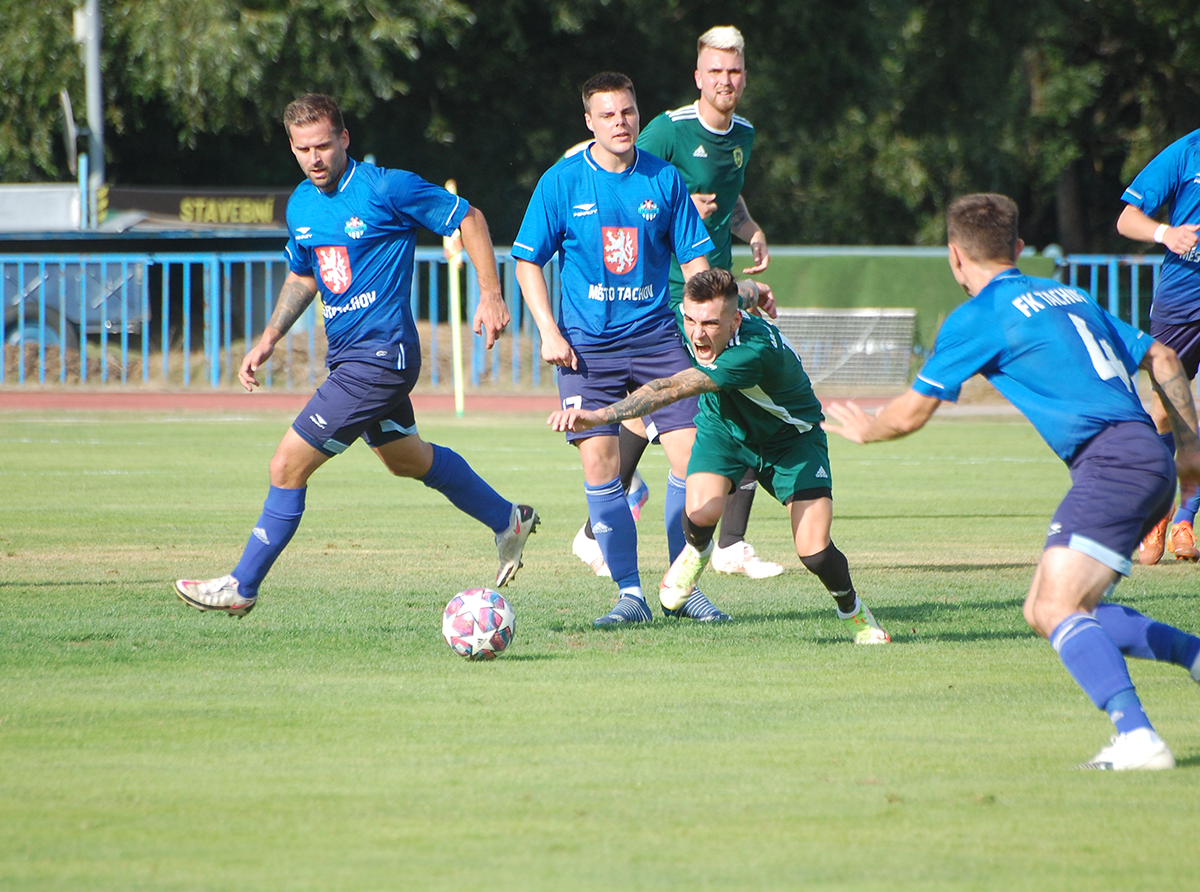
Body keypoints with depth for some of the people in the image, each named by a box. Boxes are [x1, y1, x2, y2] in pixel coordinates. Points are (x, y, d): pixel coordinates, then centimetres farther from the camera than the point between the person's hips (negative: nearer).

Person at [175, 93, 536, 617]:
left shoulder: (387, 189, -16)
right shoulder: (300, 206, 6)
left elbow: (469, 219, -7)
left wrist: (490, 295, -11)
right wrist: (270, 338, 11)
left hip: (379, 357, -9)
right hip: (345, 355, 9)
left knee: (289, 465, -10)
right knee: (408, 459, 26)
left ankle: (242, 587, 0)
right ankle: (508, 520, 45)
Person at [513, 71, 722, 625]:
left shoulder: (664, 179, 3)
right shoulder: (561, 183, -1)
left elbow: (693, 260, 10)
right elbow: (527, 262, 4)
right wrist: (549, 332, -5)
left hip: (656, 337, 1)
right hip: (587, 345, -1)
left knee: (692, 454, -7)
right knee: (599, 463, -9)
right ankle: (629, 594, 1)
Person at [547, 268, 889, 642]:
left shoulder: (757, 350, -43)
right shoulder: (697, 308, -22)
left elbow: (670, 390, -51)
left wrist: (600, 415, -59)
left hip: (790, 439, -4)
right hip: (723, 427, 4)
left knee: (815, 553, -16)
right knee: (701, 513, -26)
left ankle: (854, 612, 18)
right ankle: (696, 553, 12)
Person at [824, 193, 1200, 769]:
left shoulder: (978, 318, -1)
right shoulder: (1067, 297, 23)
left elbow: (911, 413, 6)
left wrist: (864, 429, 26)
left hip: (1112, 460, -8)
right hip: (1148, 458, 8)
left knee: (1057, 609, -18)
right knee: (1044, 612, 12)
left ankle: (1137, 737, -33)